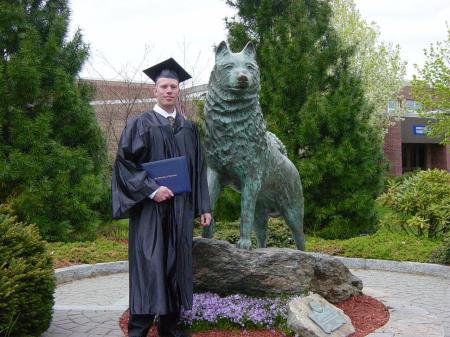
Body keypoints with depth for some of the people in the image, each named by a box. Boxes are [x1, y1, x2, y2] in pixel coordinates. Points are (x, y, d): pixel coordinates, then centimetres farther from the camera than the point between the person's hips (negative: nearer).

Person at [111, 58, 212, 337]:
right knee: (148, 267, -5)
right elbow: (124, 163, -7)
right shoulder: (140, 125, -1)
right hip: (150, 207, -4)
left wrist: (203, 207, 7)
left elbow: (198, 169, 12)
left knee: (176, 265, 7)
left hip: (181, 208, 4)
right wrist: (151, 189, -18)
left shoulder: (189, 128, 12)